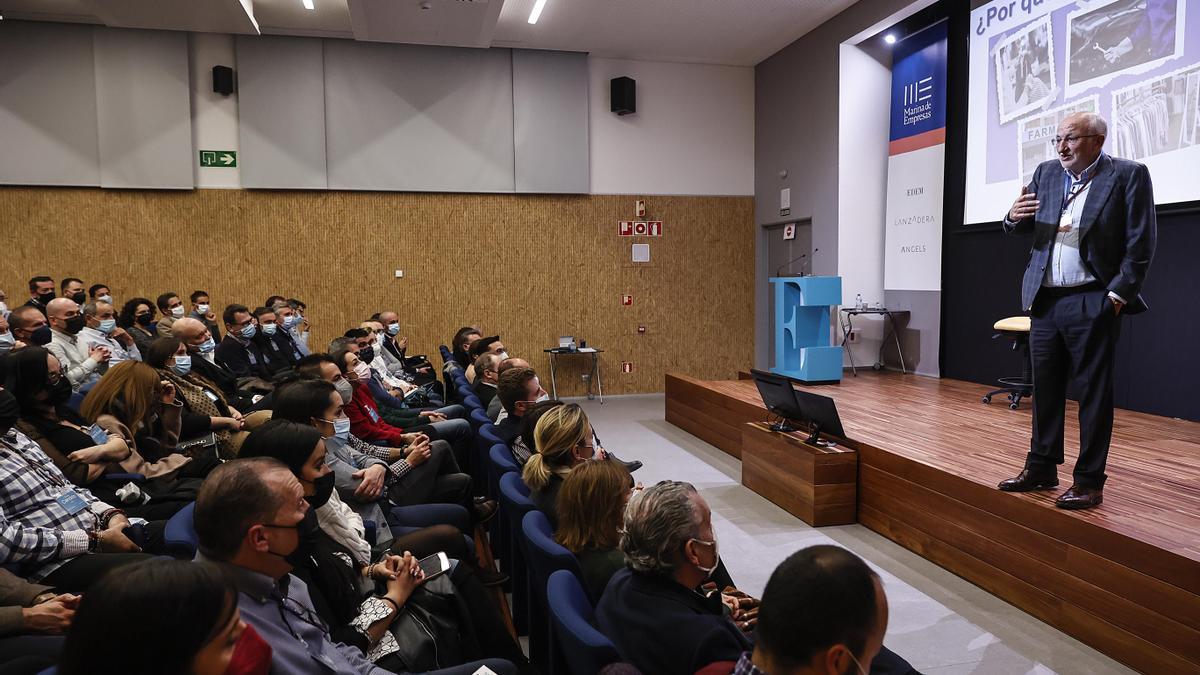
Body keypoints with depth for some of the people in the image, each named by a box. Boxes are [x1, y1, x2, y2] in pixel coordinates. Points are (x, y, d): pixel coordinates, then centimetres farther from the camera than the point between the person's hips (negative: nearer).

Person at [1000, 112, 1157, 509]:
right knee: (1045, 386, 11)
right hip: (1045, 299, 5)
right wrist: (1015, 217, -9)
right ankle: (1042, 469, 22)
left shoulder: (1128, 175, -3)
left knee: (1093, 392, 0)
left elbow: (1141, 242, -6)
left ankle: (1089, 482, 8)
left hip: (1092, 302, -5)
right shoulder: (1046, 173, 11)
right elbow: (1023, 228, 14)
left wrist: (1119, 294, -12)